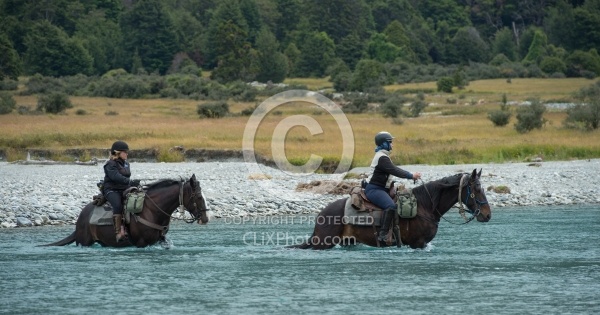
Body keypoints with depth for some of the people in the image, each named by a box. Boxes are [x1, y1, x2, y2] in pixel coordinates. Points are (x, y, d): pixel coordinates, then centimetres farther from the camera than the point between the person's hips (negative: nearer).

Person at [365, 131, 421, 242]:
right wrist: (411, 176, -22)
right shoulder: (382, 158, -17)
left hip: (381, 188, 12)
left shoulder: (383, 156, 18)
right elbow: (394, 171, -25)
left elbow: (394, 170, 22)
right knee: (391, 206, -32)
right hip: (374, 189, -12)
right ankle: (383, 234, -37)